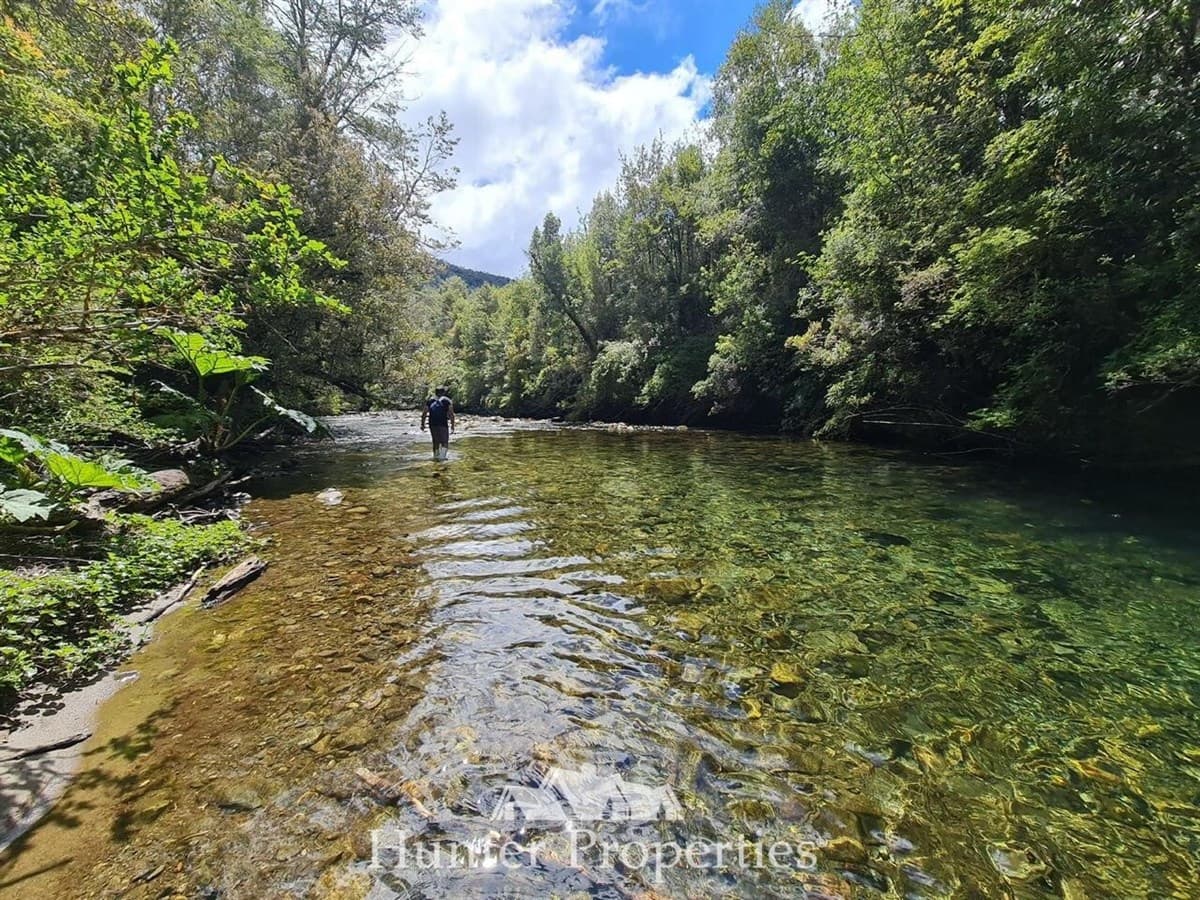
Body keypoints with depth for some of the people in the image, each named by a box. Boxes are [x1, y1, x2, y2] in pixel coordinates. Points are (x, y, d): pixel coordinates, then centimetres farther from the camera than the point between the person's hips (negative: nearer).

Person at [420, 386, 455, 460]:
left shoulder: (429, 401, 11)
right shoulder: (447, 401, 2)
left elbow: (424, 414, 6)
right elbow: (451, 414, -5)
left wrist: (422, 424, 11)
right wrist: (452, 425, -1)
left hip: (432, 425, 4)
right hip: (443, 424, -3)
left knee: (435, 442, 17)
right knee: (444, 442, 2)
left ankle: (436, 456, 22)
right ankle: (442, 456, -17)